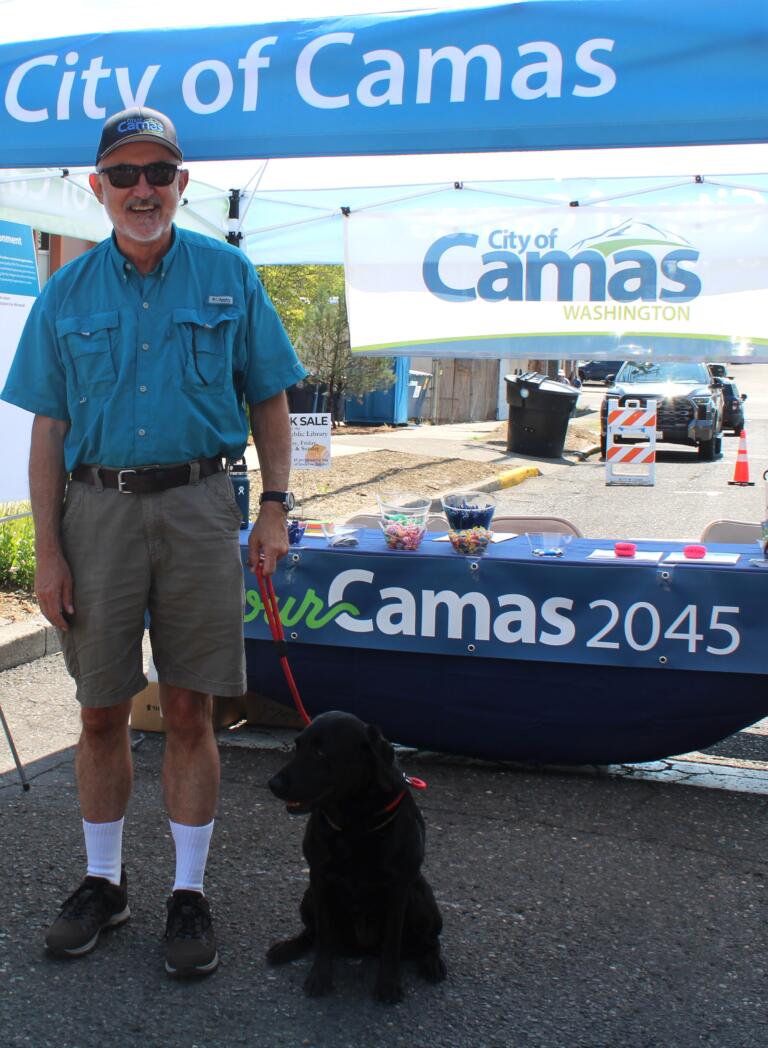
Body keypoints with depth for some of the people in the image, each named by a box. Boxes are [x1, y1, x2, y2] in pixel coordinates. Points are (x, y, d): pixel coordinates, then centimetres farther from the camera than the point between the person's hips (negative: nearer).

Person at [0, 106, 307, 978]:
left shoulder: (228, 277, 4)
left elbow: (268, 401, 8)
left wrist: (276, 505, -2)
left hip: (197, 506, -1)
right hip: (98, 507, 1)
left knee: (189, 712, 4)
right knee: (101, 712, 8)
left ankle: (189, 894, 18)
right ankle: (103, 881, 26)